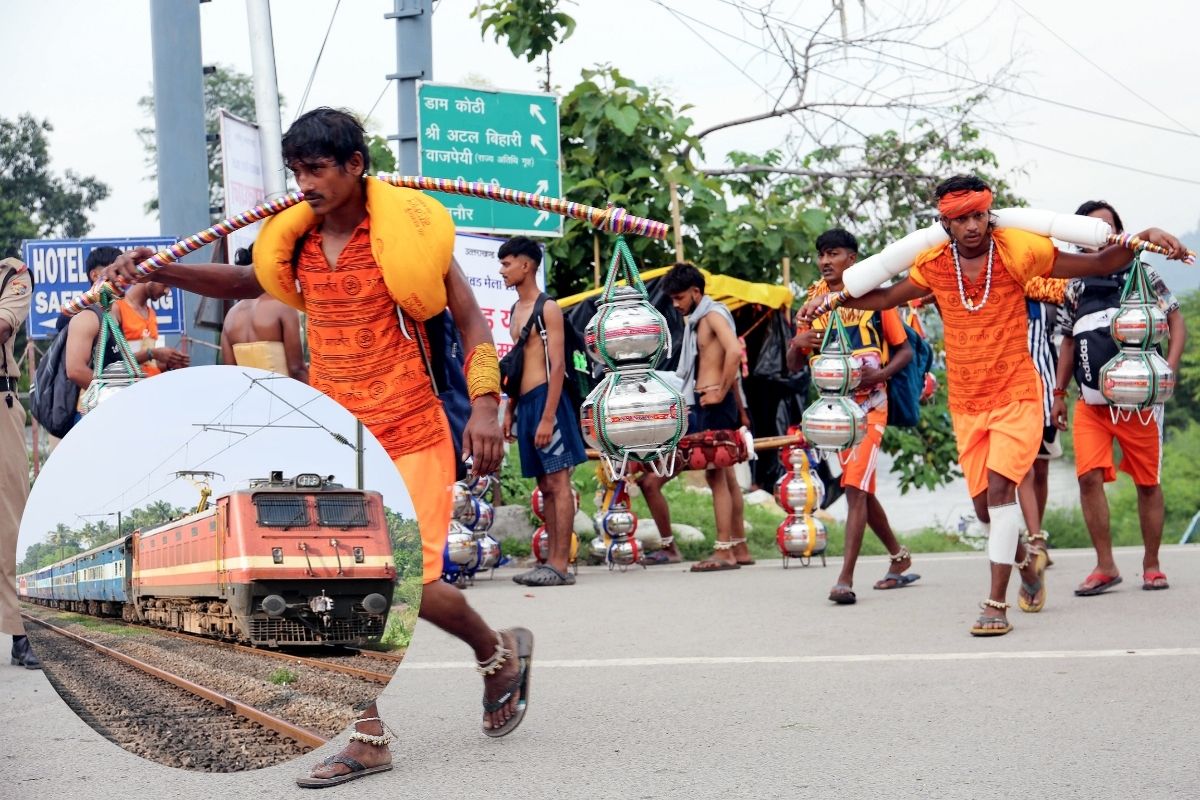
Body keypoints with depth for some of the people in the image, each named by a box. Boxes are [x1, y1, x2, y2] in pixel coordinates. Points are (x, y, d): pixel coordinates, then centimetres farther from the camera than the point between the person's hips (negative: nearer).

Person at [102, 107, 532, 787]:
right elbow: (244, 283, 26)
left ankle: (502, 653, 22)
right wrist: (159, 271, 12)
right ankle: (369, 739, 8)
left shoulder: (407, 229, -8)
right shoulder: (298, 242, 7)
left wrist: (485, 405, -18)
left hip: (409, 437, -5)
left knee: (411, 584, -9)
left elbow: (471, 319, -6)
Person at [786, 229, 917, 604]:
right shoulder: (814, 302, 9)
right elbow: (794, 366, 11)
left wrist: (879, 374, -17)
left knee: (855, 487, -16)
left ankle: (846, 579, -19)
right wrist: (797, 343, -12)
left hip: (868, 403, -6)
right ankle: (899, 557, 33)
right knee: (861, 489, 14)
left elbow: (905, 349, 1)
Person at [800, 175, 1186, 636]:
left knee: (999, 488, -20)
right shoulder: (933, 266, -2)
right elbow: (886, 298, 15)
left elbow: (1098, 265, -4)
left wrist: (1144, 238, -18)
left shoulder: (1018, 251, -11)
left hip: (1016, 397, -4)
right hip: (966, 406, 4)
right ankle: (1029, 572, 38)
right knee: (986, 506, 8)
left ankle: (996, 605, -18)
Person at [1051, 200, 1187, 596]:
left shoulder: (1142, 275, 2)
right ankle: (1105, 567, -5)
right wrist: (1059, 392, 15)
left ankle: (1152, 564, 19)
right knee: (1089, 476, -13)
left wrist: (1168, 368, -12)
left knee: (1148, 482, 5)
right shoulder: (1075, 287, 10)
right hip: (1091, 402, 2)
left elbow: (1176, 320, 2)